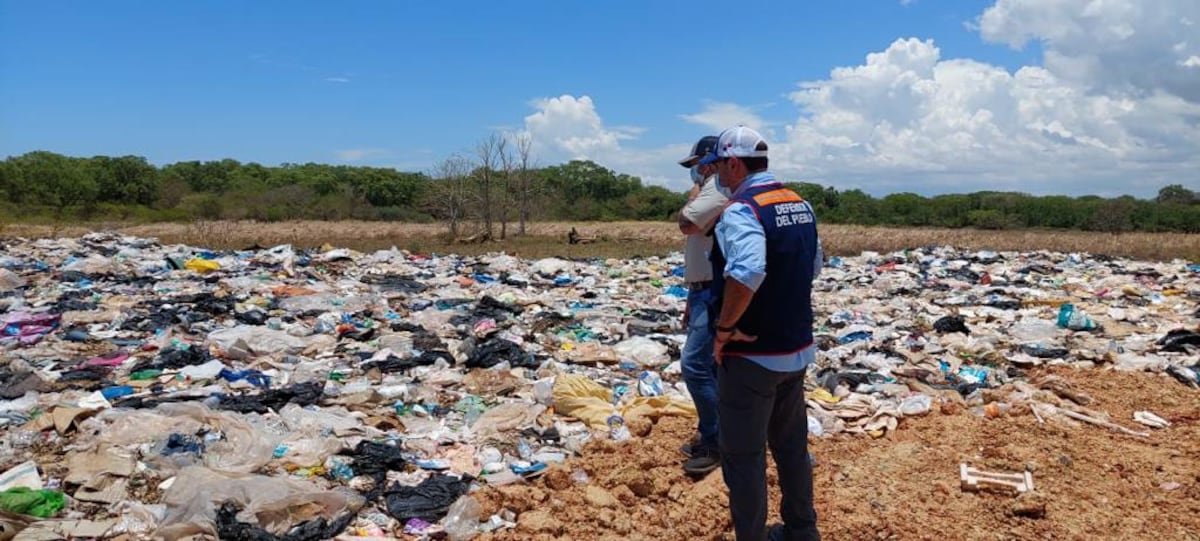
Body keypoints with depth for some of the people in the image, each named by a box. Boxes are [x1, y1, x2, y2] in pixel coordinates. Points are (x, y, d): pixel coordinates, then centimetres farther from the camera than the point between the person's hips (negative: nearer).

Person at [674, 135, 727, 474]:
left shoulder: (716, 189, -13)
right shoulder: (711, 191, 20)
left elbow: (685, 224, -26)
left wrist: (694, 192, -7)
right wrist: (692, 299, 23)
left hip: (715, 296, -11)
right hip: (705, 294, 11)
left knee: (695, 364, -15)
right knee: (707, 366, 15)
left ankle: (715, 443, -6)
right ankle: (710, 437, 24)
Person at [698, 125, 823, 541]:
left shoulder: (740, 210, -20)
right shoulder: (801, 205, 7)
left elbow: (746, 272, -37)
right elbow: (814, 265, 20)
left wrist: (724, 327, -25)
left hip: (751, 355, -9)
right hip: (797, 349, 9)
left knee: (743, 456, 5)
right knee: (792, 445, 22)